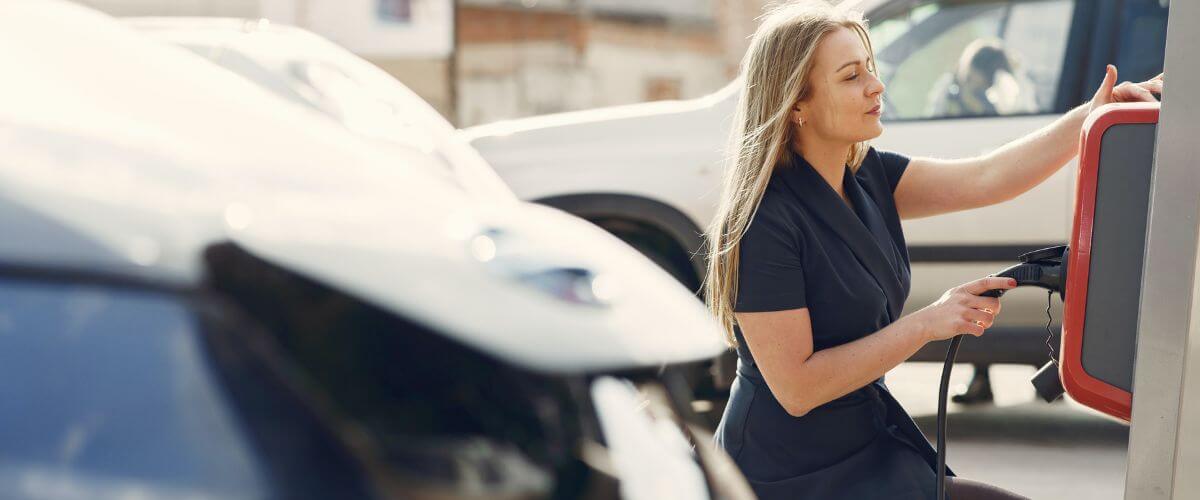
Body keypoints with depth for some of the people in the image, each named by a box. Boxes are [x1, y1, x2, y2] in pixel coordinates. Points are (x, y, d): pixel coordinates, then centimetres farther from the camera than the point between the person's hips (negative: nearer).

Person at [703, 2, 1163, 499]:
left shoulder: (865, 178, 3)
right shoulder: (764, 221, -22)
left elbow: (984, 179, -7)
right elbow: (796, 389, -23)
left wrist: (1093, 116, -17)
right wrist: (927, 324, -21)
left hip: (870, 442, 8)